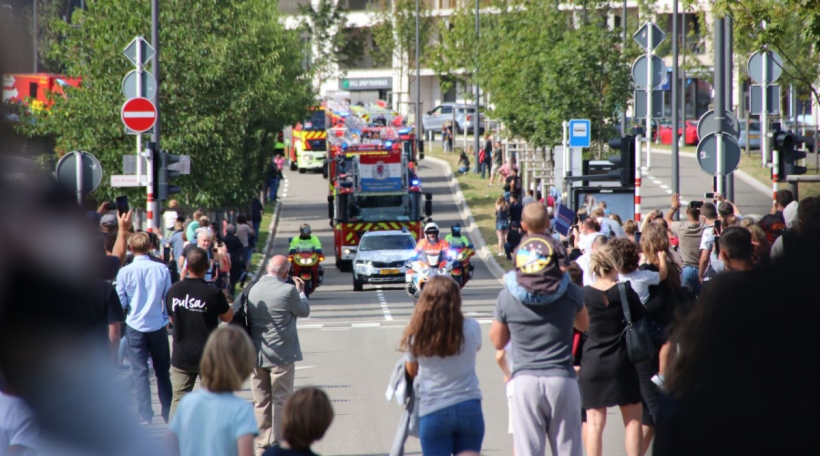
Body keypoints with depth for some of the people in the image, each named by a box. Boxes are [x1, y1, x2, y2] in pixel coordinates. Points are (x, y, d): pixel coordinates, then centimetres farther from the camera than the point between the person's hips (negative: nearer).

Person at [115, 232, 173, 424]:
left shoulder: (125, 272, -11)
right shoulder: (162, 269, -7)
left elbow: (121, 302, -5)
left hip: (135, 327, -2)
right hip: (158, 326, 2)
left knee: (140, 372, 4)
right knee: (163, 371, 14)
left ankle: (146, 415, 0)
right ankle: (168, 413, 19)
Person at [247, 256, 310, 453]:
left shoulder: (252, 289, -1)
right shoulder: (288, 291, -16)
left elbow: (249, 316, 9)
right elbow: (304, 311, -2)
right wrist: (301, 291, 14)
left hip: (256, 355, 5)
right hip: (281, 355, -5)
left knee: (261, 401, 12)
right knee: (281, 400, 3)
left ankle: (263, 441, 16)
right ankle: (279, 442, 2)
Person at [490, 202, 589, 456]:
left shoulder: (507, 297, -2)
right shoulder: (570, 293, 0)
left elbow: (498, 342, 11)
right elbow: (584, 325, 20)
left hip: (525, 380, -1)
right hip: (562, 378, 1)